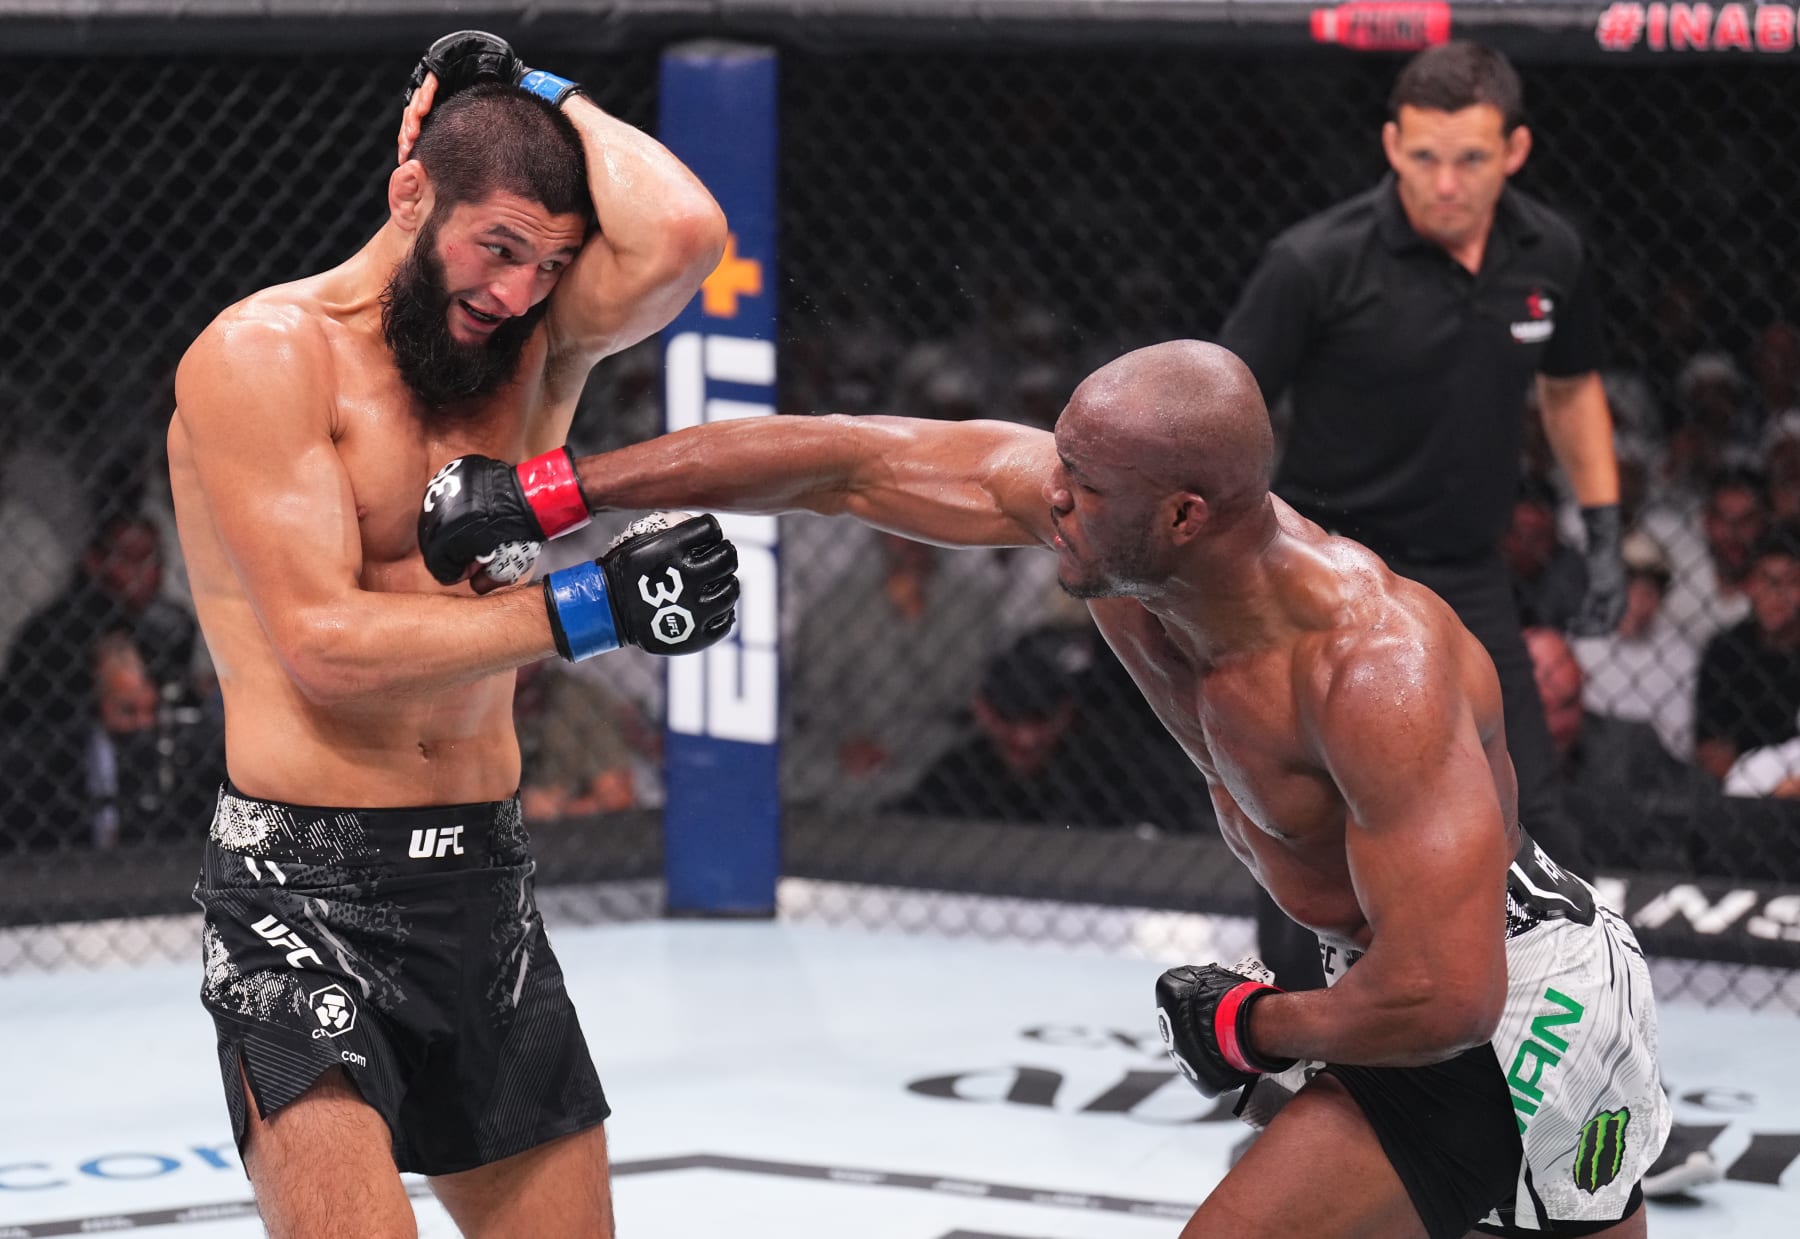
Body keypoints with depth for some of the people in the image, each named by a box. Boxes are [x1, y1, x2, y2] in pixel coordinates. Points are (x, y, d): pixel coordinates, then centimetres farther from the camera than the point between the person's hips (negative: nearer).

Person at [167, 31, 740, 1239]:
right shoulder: (264, 355, -9)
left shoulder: (534, 347, 8)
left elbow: (680, 235, -14)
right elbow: (325, 642, -17)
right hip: (307, 891, -6)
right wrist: (590, 609, -20)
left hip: (488, 884, 6)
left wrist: (549, 97, 0)